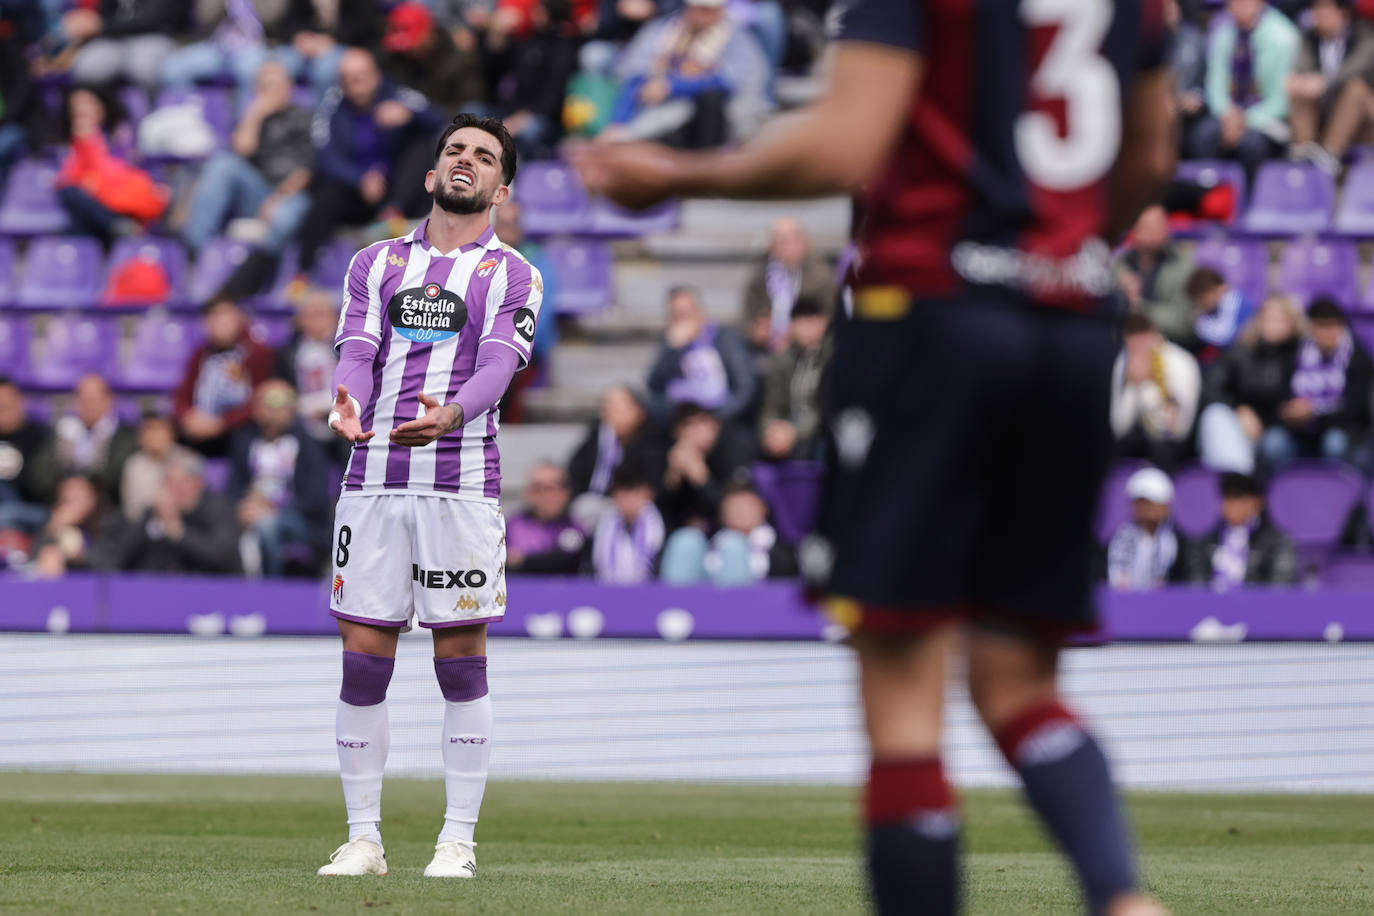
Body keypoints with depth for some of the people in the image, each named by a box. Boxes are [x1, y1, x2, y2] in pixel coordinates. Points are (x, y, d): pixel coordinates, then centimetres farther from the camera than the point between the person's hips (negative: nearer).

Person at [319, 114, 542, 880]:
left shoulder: (513, 276, 8)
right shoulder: (377, 264, 17)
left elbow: (499, 363, -7)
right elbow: (358, 348, 3)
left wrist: (448, 413, -29)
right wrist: (350, 404, -21)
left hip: (463, 483, -2)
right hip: (374, 480, 2)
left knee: (462, 665, -2)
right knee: (363, 663, 0)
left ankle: (459, 840, 5)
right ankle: (364, 838, 8)